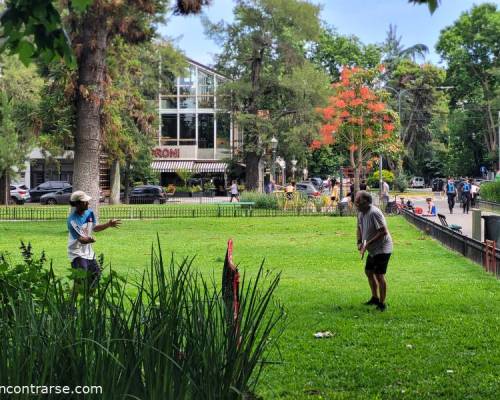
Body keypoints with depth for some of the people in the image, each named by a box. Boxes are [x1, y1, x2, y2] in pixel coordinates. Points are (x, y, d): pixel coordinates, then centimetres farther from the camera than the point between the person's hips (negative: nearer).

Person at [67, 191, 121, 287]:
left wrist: (108, 224, 4)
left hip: (88, 252, 8)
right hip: (77, 253, -8)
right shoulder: (73, 220, -25)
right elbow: (81, 239, -30)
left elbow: (95, 228, 14)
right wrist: (88, 240, -51)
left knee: (96, 274, 16)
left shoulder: (90, 213, -1)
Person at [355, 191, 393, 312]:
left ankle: (382, 304, 1)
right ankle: (375, 298, 35)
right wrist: (360, 242, 0)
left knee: (379, 275, -9)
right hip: (372, 249, 10)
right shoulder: (360, 213, 3)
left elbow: (383, 232, -28)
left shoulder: (374, 213, -26)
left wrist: (368, 244, -25)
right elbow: (359, 229, 18)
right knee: (369, 272, 18)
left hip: (382, 248, -10)